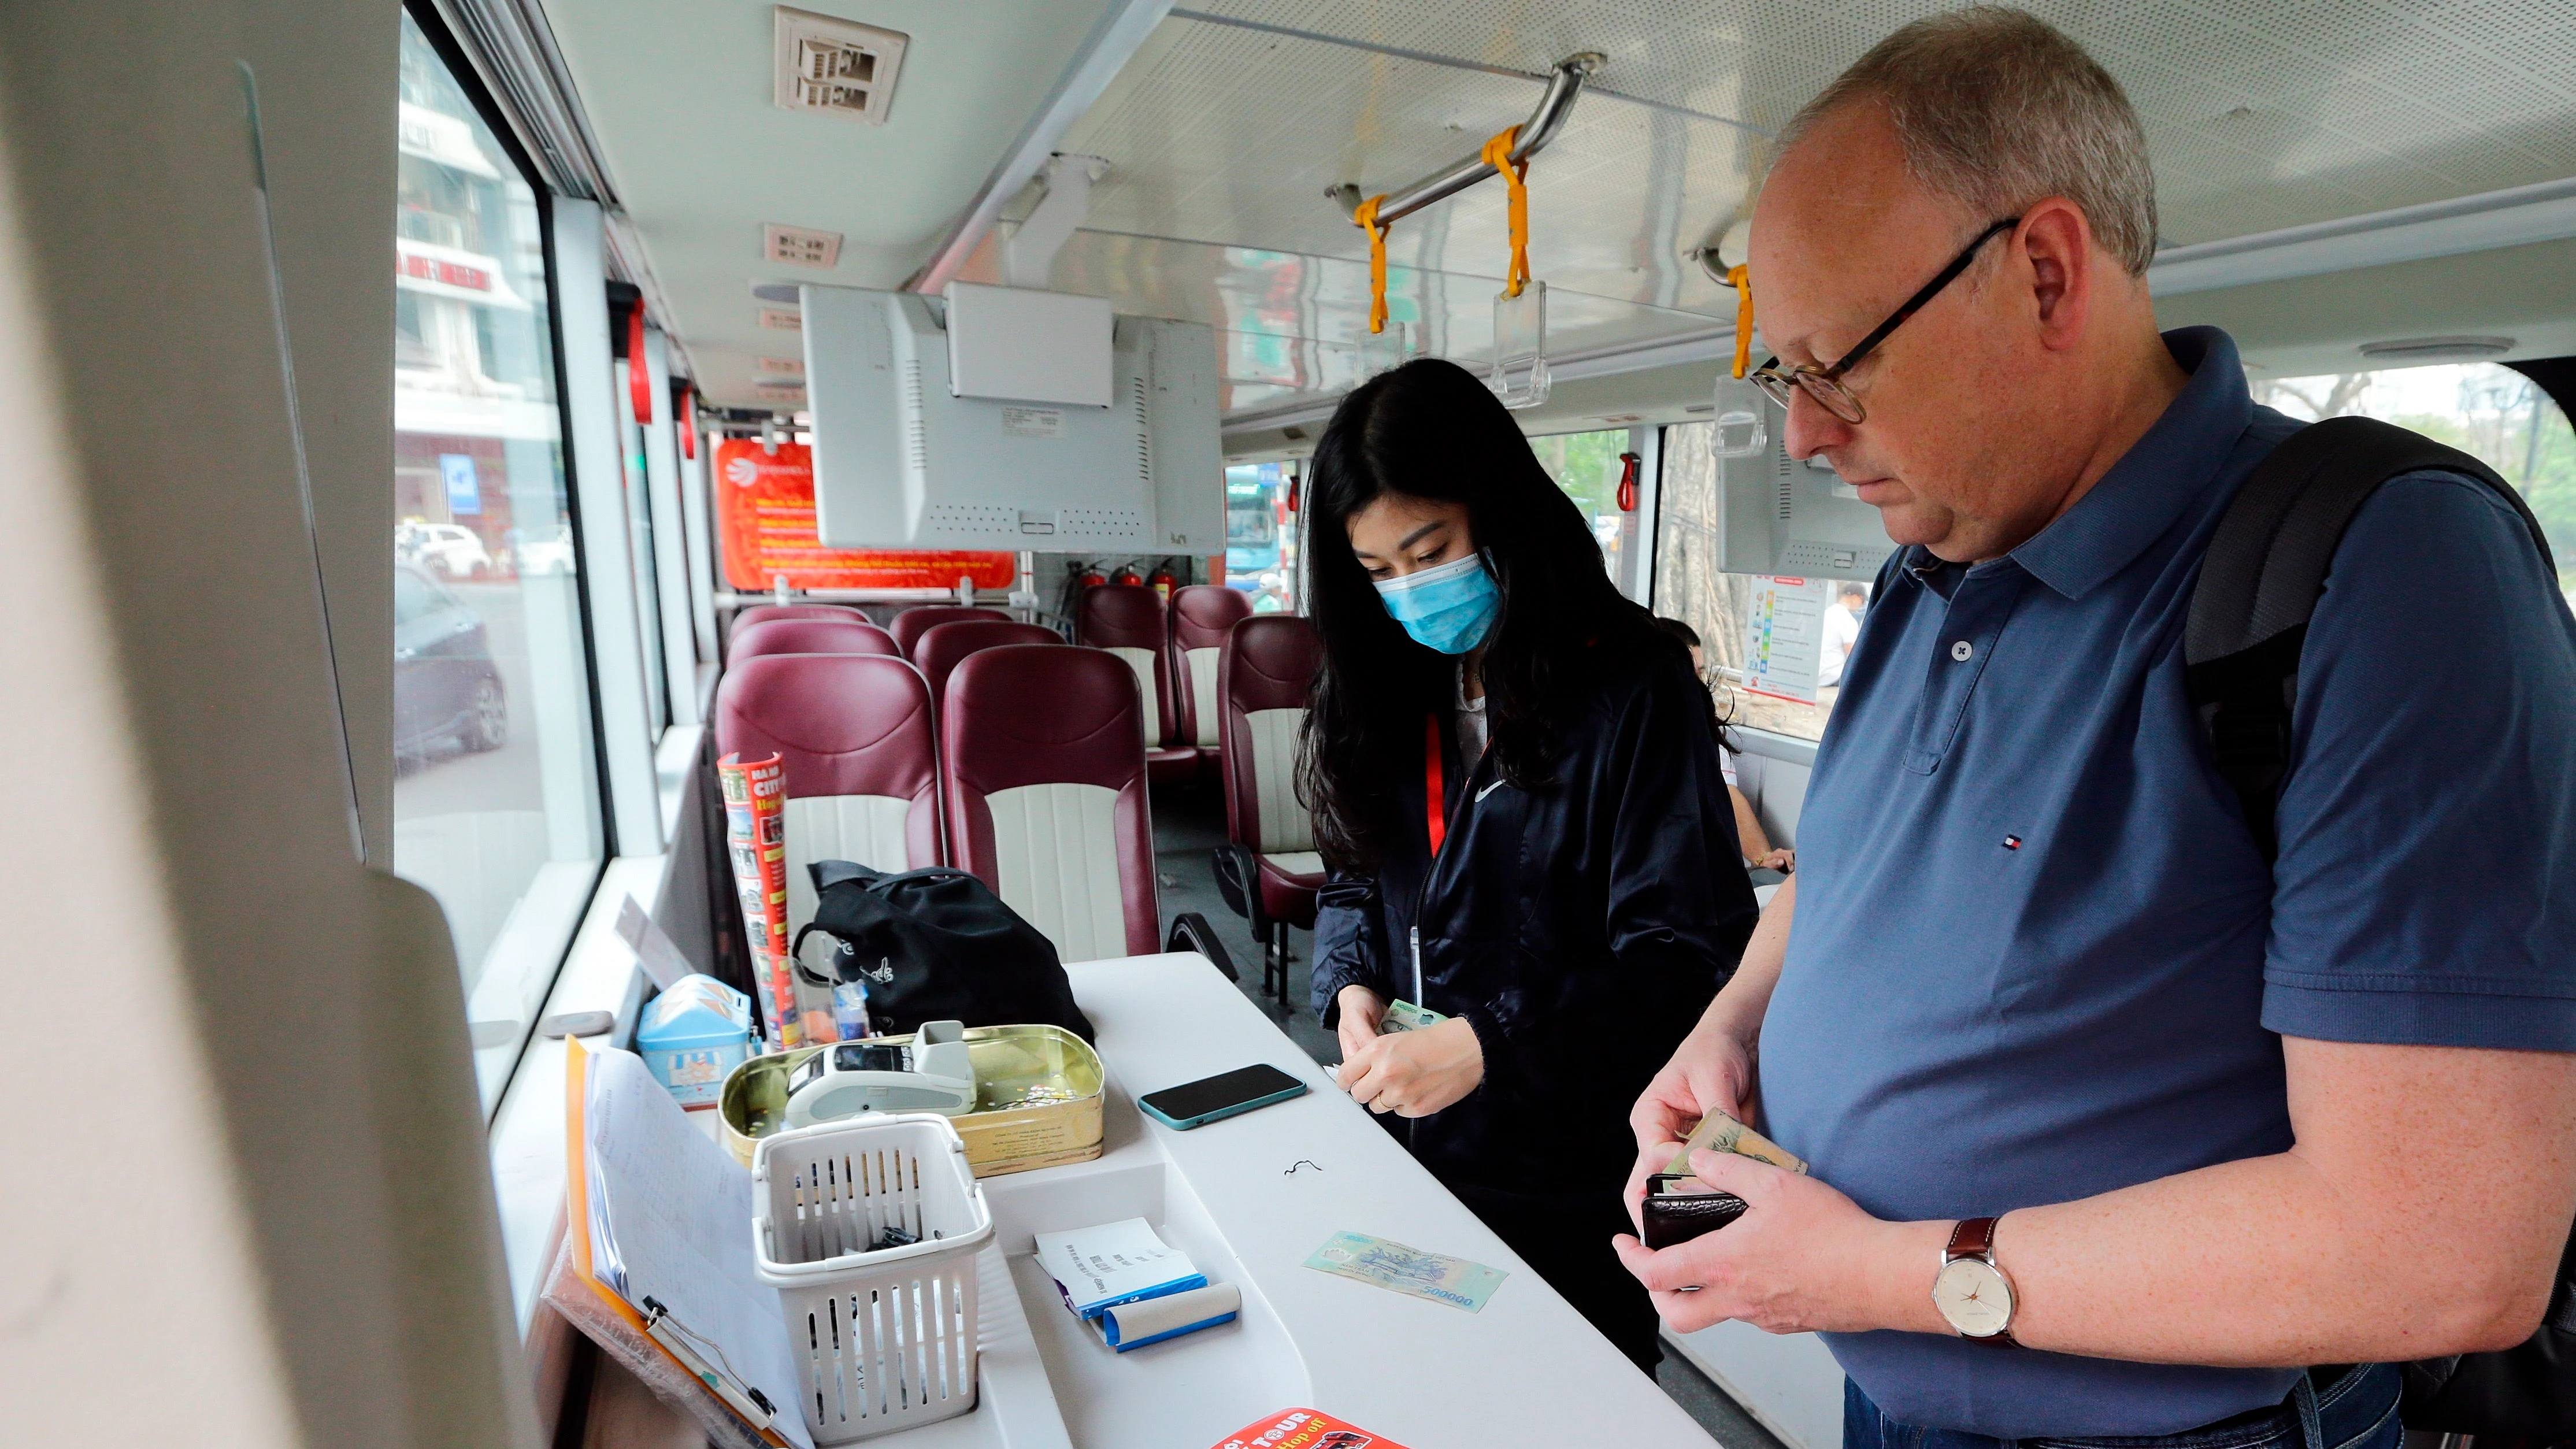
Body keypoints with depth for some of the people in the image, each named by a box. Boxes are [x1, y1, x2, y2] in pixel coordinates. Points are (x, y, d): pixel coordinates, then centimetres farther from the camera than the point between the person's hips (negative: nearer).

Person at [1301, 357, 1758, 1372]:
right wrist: (1352, 988, -8)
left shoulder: (1631, 688, -16)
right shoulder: (1391, 689, 3)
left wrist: (1488, 1043, -27)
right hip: (1410, 1148, 6)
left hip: (1571, 1180, -5)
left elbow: (1681, 956, -19)